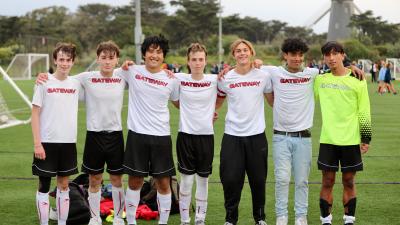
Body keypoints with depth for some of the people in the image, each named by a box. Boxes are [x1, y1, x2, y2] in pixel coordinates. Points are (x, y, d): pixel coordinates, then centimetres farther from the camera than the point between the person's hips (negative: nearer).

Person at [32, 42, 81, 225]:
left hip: (68, 142, 4)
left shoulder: (76, 83, 5)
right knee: (44, 186, 2)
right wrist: (37, 143, -12)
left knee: (64, 185, 10)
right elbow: (35, 114, -6)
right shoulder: (44, 83, -5)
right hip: (47, 143, -4)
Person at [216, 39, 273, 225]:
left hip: (256, 135, 0)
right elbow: (217, 102, 17)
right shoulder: (225, 78, 3)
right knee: (231, 179, -2)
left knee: (258, 180, 7)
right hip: (232, 135, 0)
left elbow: (273, 101, 12)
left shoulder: (263, 76, 2)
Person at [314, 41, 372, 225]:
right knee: (328, 182, 3)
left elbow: (364, 113, 1)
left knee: (349, 181, 6)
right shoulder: (320, 79, 3)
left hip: (351, 140, -1)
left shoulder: (357, 81, -2)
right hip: (328, 140, 1)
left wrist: (366, 139, 0)